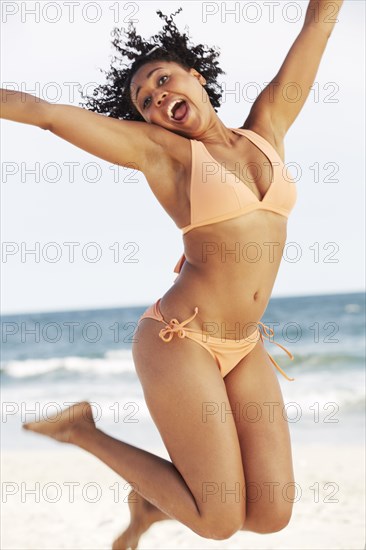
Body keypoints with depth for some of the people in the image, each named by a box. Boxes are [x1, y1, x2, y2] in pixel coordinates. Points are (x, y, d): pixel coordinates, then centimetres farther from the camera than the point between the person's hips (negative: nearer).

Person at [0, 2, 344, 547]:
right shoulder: (161, 149, -3)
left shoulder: (268, 129, 9)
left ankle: (152, 502, 25)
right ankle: (84, 429, 14)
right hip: (180, 340, -5)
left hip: (244, 349, 5)